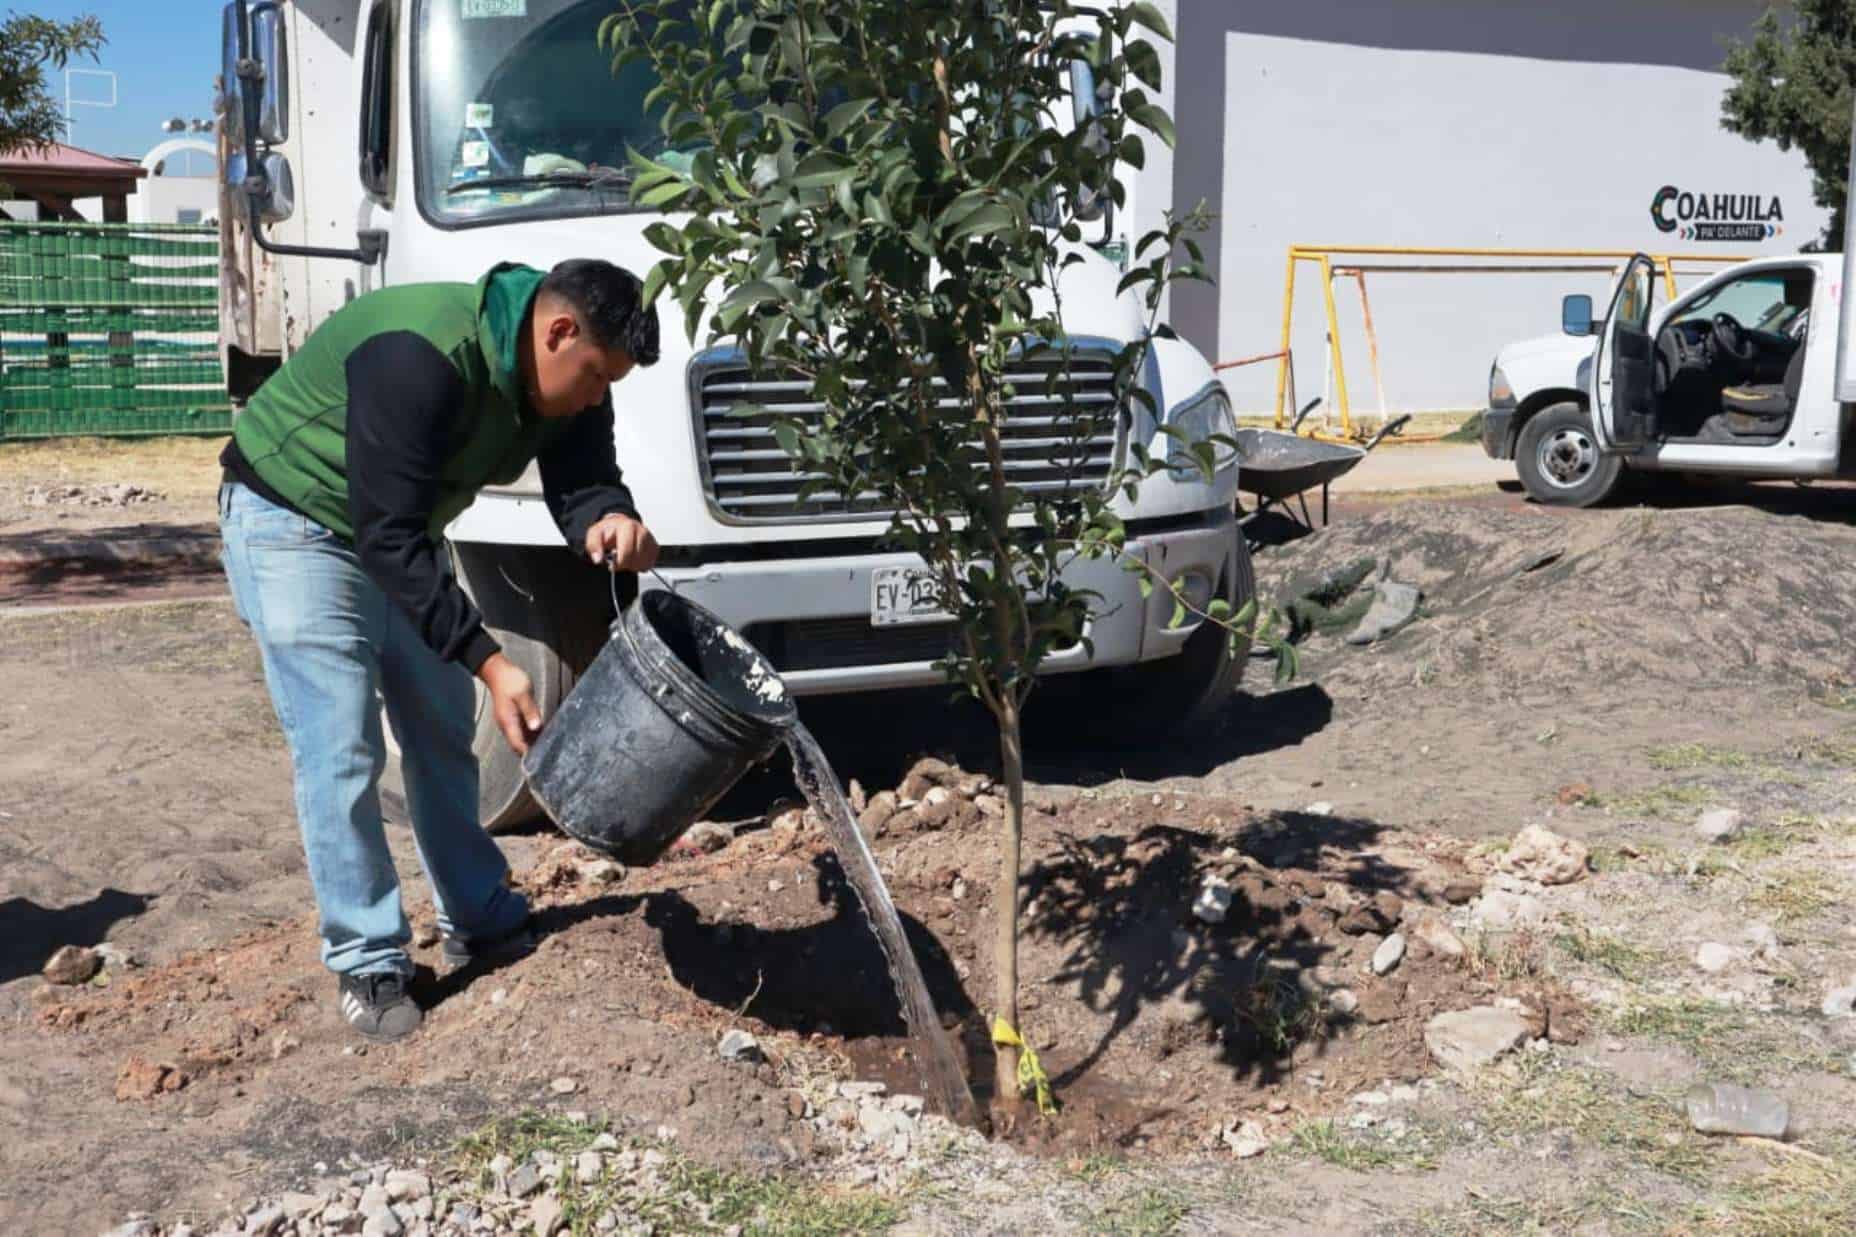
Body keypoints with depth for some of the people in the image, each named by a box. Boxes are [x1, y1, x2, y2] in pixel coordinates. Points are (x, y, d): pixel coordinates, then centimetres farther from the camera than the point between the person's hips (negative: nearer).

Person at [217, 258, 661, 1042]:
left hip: (399, 531, 8)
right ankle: (367, 964, 1)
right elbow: (387, 537, -36)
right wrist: (488, 661, -39)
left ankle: (478, 919, 26)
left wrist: (612, 522, -41)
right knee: (341, 750, -10)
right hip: (293, 524, -8)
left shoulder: (564, 382, -11)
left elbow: (581, 481, -15)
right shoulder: (423, 356, -36)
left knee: (443, 727, 13)